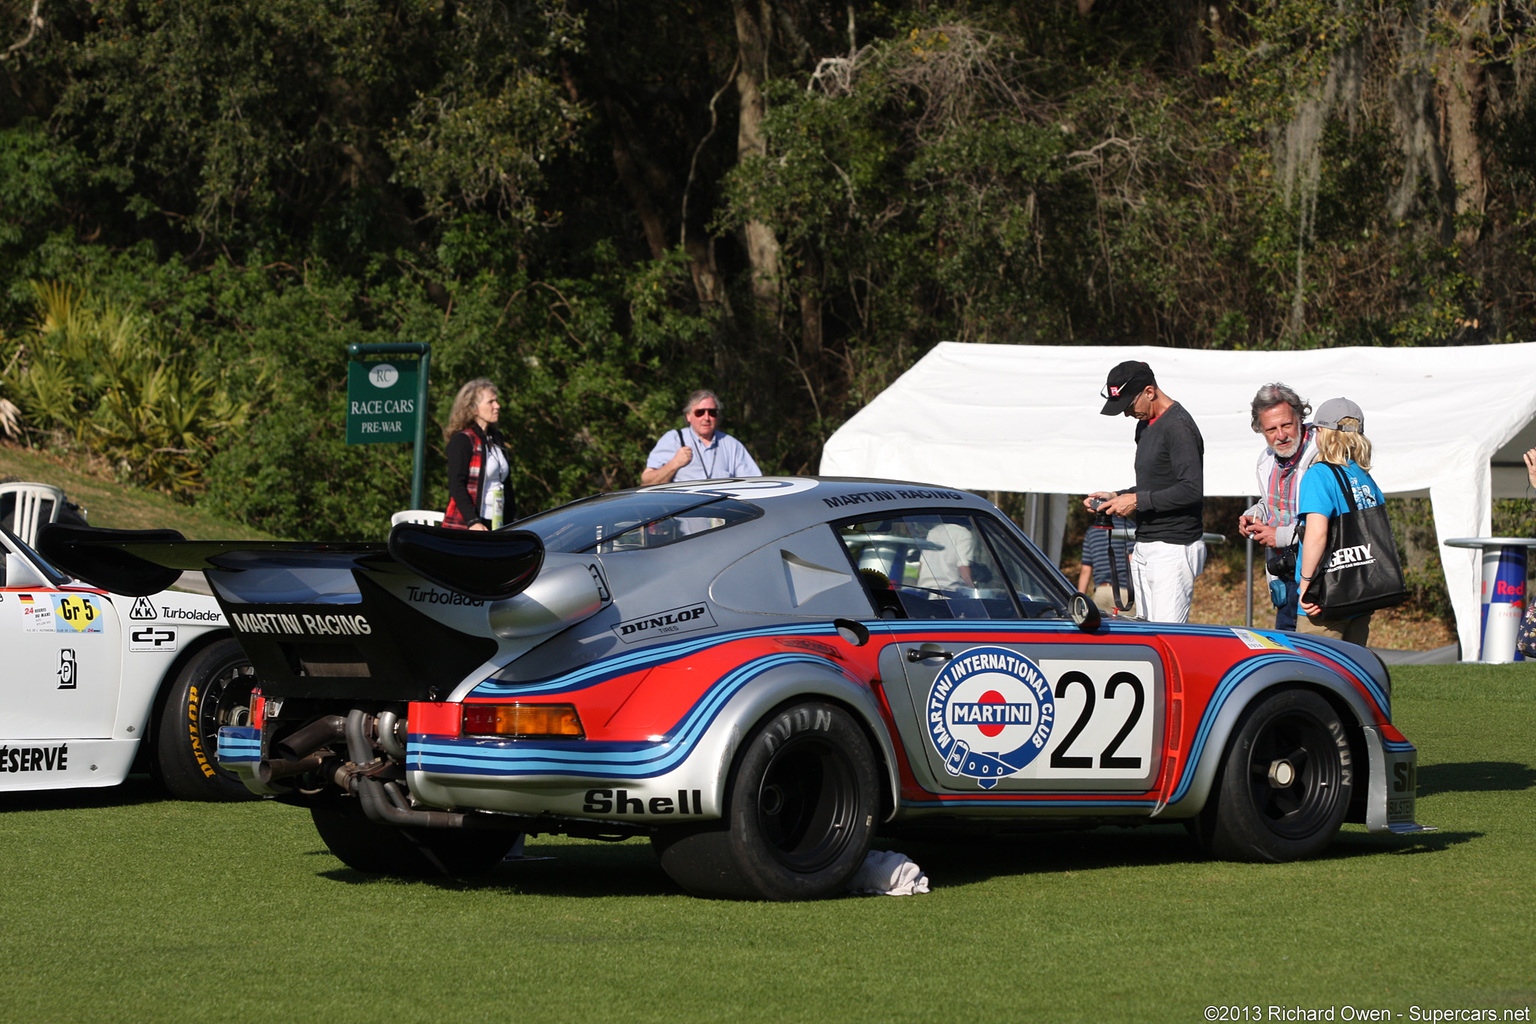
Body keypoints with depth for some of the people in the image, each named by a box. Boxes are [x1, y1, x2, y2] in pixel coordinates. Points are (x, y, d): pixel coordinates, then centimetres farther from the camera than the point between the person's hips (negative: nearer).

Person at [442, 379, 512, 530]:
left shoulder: (496, 438, 18)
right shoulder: (462, 440, -5)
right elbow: (456, 485, -12)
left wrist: (513, 521, 16)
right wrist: (472, 522, -22)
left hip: (495, 525, 7)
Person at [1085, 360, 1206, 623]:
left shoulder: (1178, 426, -14)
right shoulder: (1145, 425, 17)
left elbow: (1192, 490, -22)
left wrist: (1137, 501, -17)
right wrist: (1115, 497, 10)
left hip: (1174, 549, -10)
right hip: (1145, 548, 10)